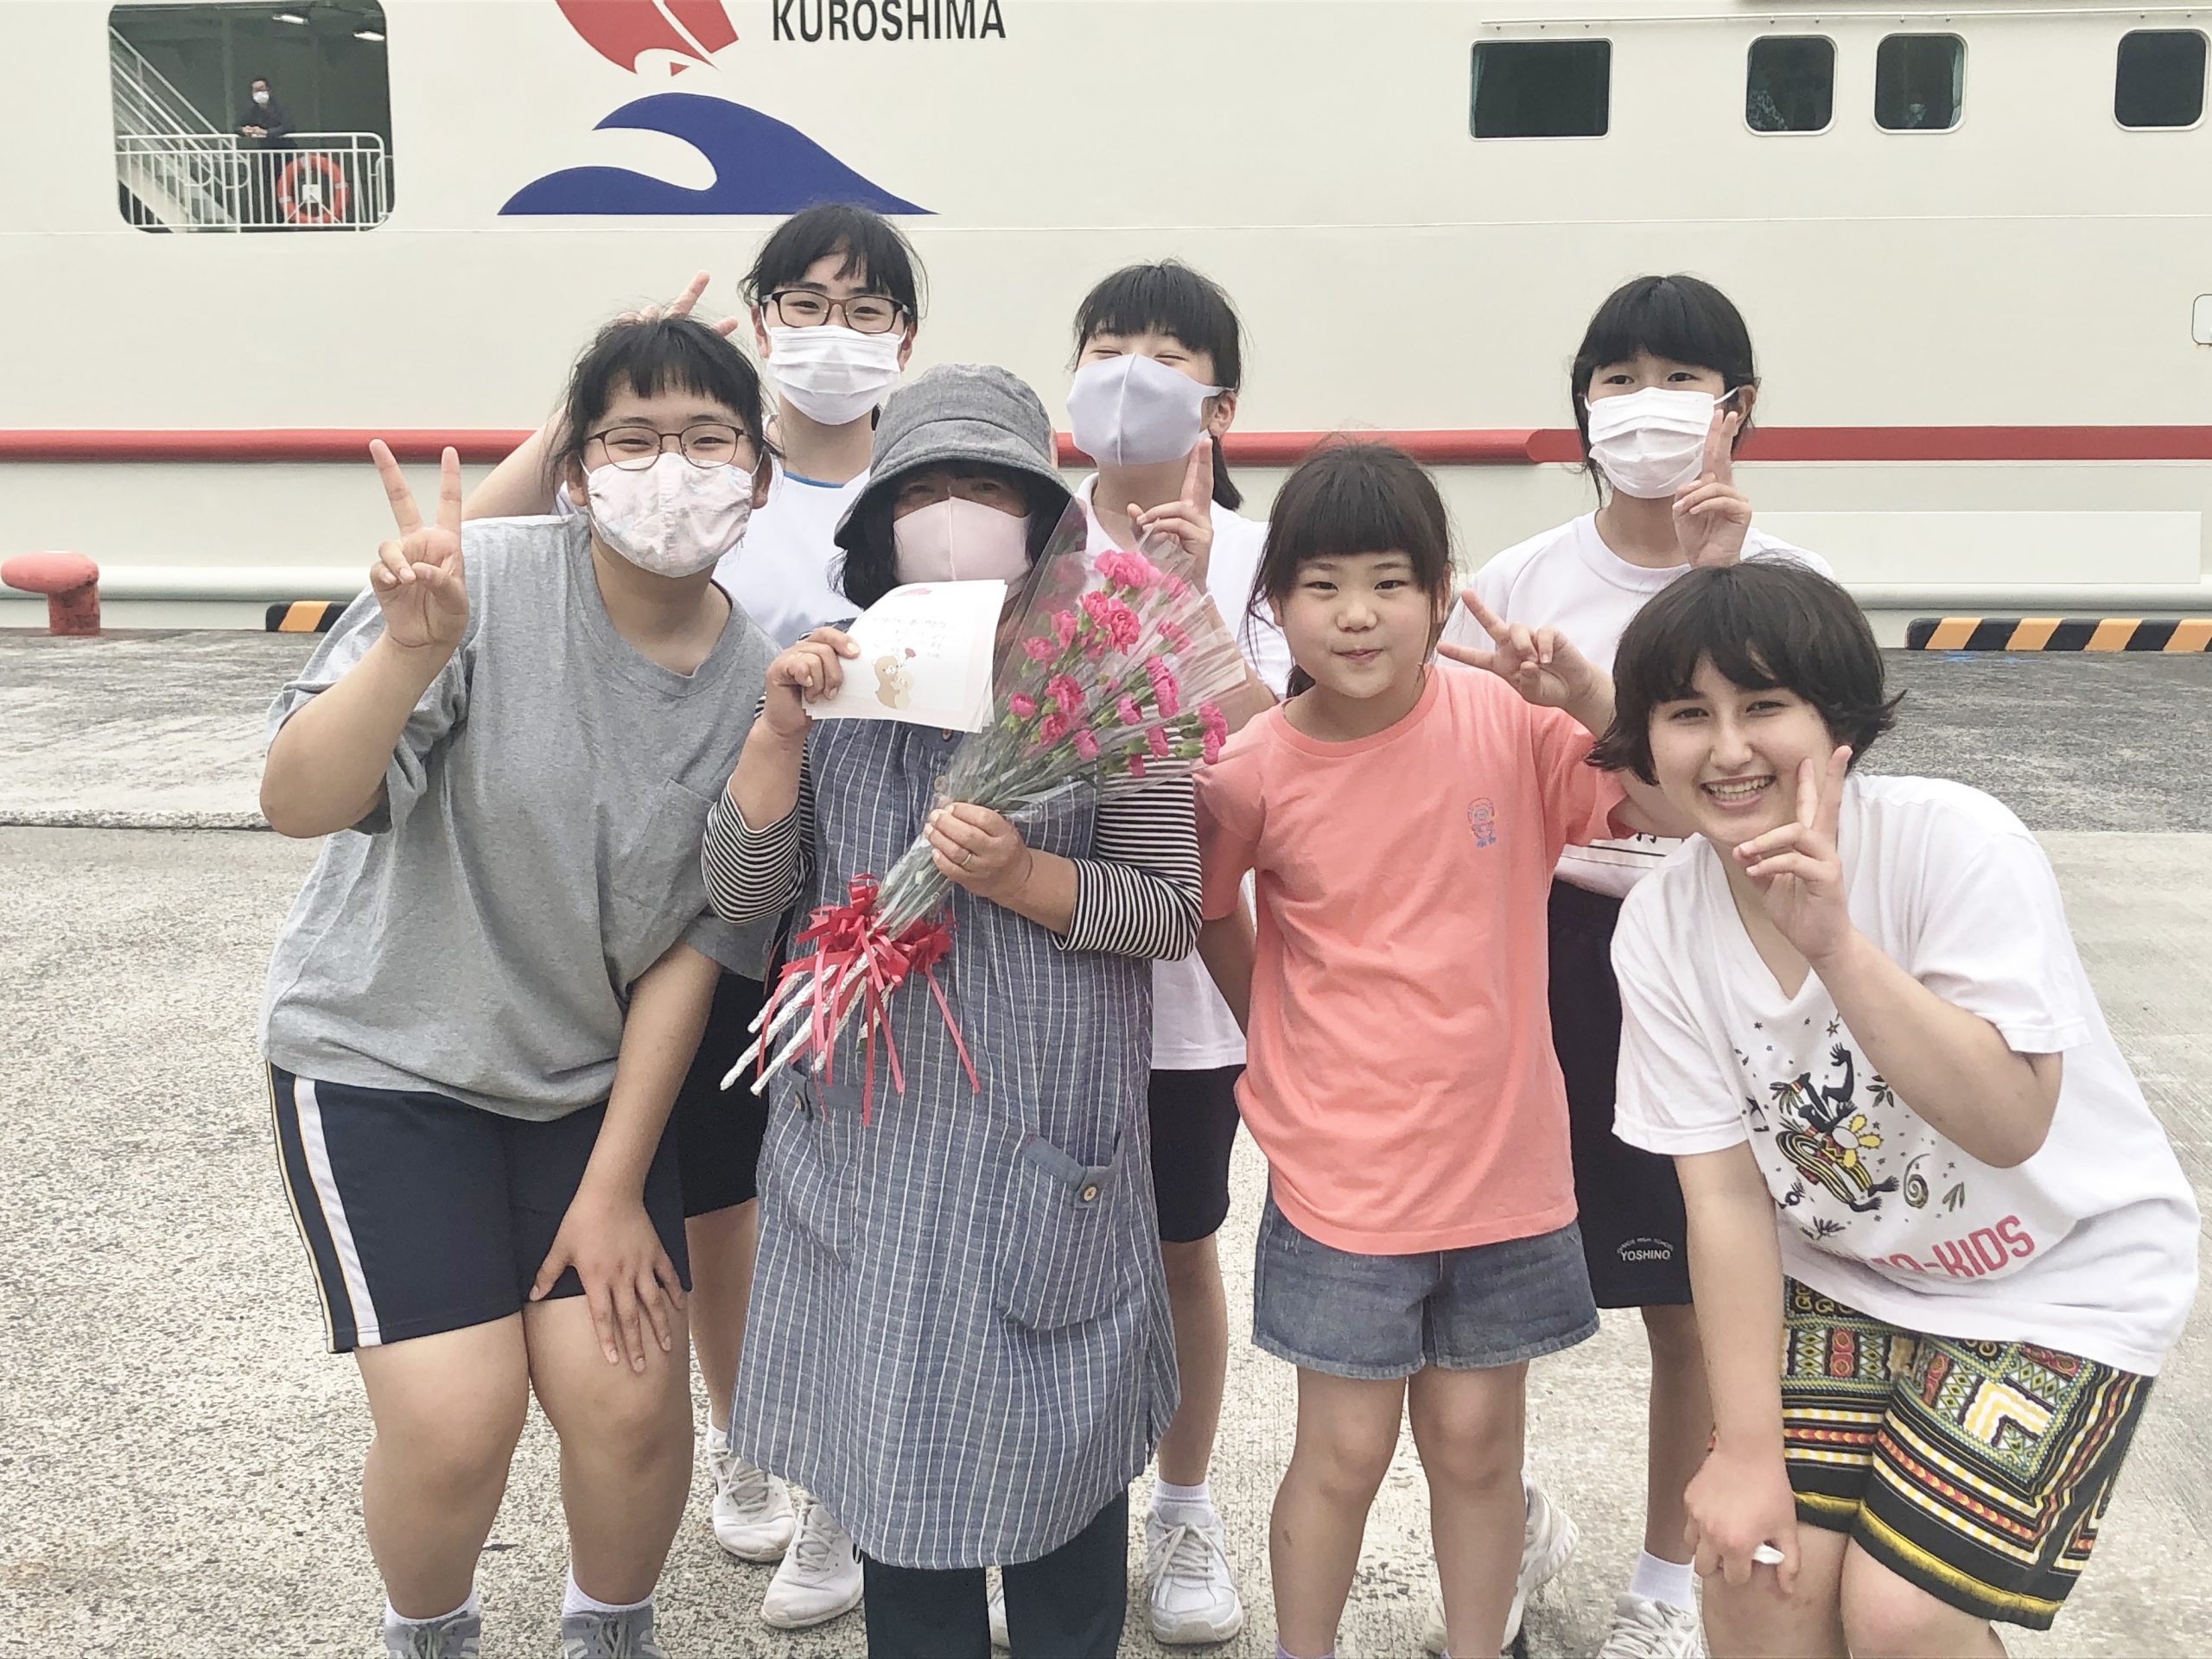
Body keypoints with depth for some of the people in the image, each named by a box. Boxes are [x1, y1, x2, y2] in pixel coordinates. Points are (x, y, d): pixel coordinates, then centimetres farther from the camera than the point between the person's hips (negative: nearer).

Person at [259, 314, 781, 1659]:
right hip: (387, 1054, -2)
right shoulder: (483, 584, -20)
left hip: (594, 1076, 3)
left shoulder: (761, 683, -10)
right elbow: (297, 801, -27)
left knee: (632, 1402, -5)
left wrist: (615, 1186, -6)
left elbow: (691, 949, -6)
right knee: (459, 1423, -9)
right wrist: (411, 649, -45)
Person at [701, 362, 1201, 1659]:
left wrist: (1021, 878, -22)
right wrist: (779, 731, -12)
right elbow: (741, 895, 1)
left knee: (1055, 1432, 10)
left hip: (1049, 1141, -2)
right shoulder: (838, 681, 4)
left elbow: (1174, 912, -6)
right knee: (891, 1427, 14)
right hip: (870, 1130, 3)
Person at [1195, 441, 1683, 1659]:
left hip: (1499, 1159, 1)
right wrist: (1293, 1051, 7)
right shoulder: (1254, 772, -11)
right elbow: (1211, 917, 7)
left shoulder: (1508, 717, -10)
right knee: (1344, 1452, 9)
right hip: (1342, 1177, -1)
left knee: (1476, 1437, 16)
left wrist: (1587, 695, -25)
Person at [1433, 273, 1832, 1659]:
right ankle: (1511, 1525, 39)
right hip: (1546, 946, 2)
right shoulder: (1518, 584, -1)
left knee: (1691, 1305, 10)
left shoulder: (1780, 581, -5)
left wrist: (1722, 584, -27)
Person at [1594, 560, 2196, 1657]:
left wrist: (1832, 942, -44)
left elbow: (2009, 1125, -33)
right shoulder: (1660, 927, -15)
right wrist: (1747, 1447, -12)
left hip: (2059, 1273, -3)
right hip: (1844, 1274, 3)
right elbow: (1724, 1194, -12)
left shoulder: (1956, 843, -26)